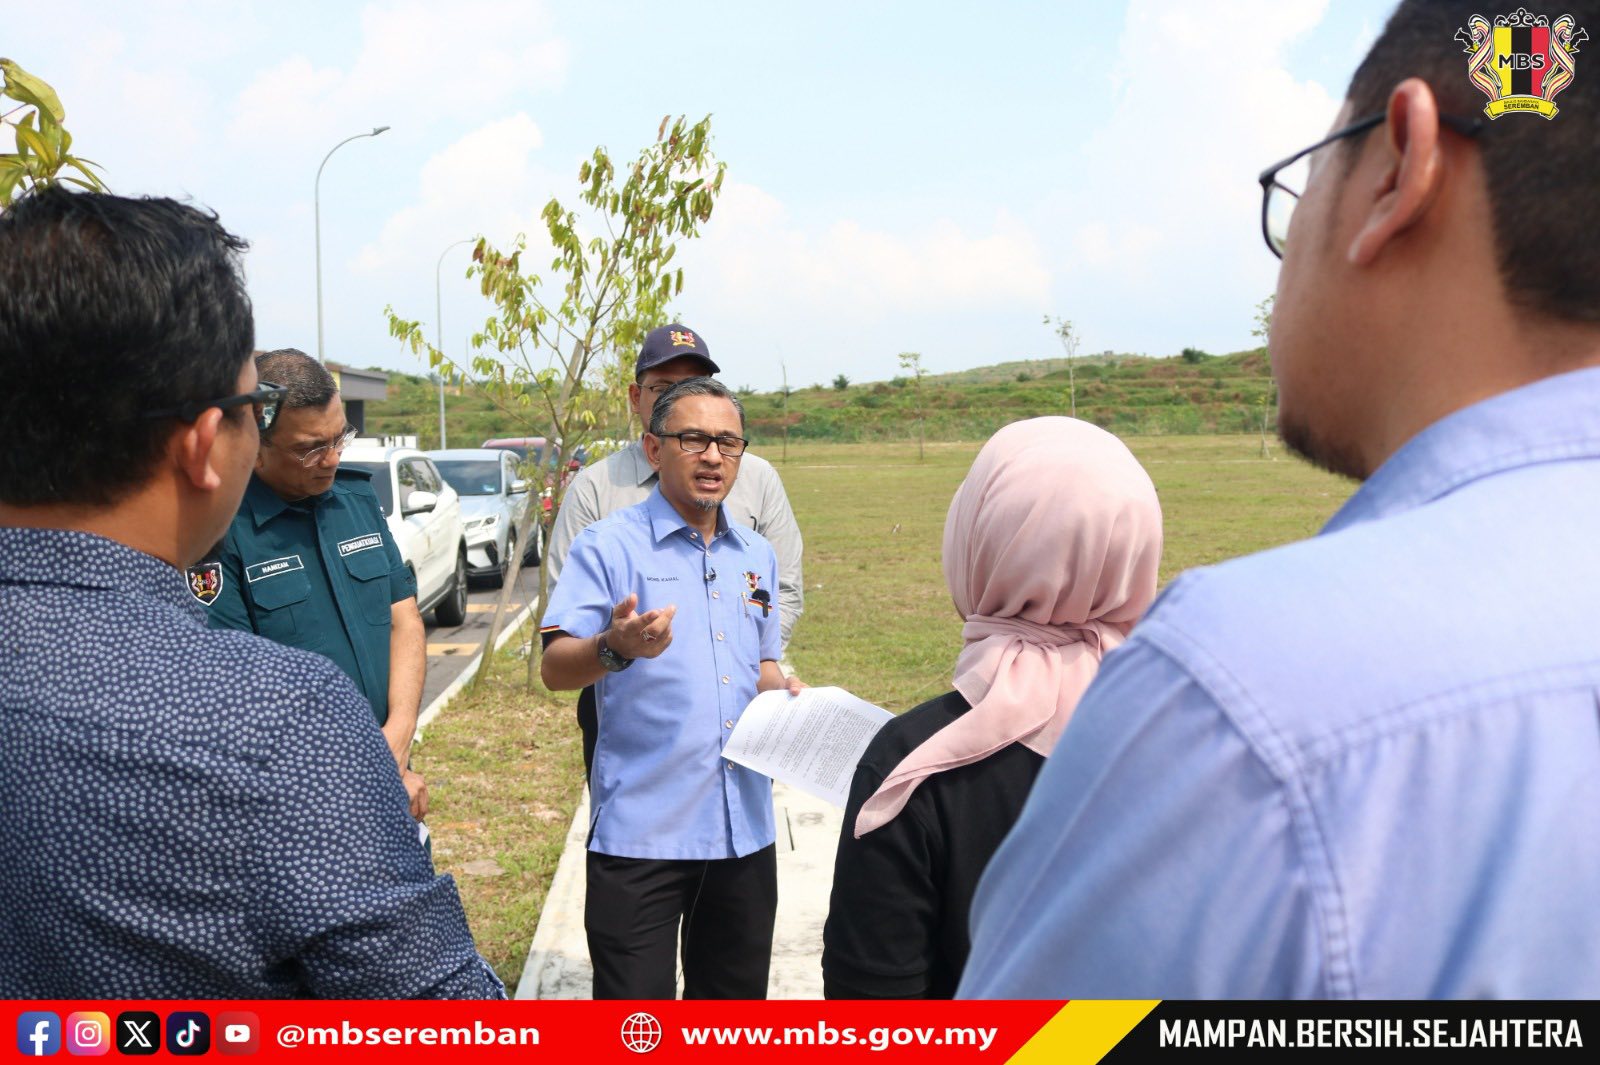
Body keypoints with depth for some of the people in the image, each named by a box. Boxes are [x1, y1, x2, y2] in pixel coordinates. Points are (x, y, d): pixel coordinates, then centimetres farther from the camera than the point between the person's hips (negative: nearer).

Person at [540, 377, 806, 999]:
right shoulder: (608, 546, -7)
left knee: (738, 995, 19)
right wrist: (616, 648, -37)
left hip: (744, 826, 6)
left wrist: (785, 691, 2)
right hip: (641, 830, -5)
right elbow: (555, 669, -16)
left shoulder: (757, 556, 12)